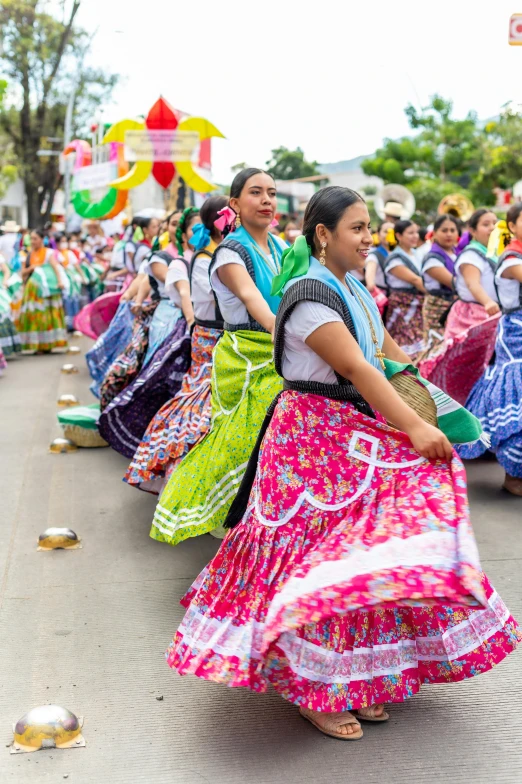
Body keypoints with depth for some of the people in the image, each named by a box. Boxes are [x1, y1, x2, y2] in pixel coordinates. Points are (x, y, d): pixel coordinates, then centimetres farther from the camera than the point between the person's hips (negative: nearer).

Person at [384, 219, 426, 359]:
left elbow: (423, 278, 16)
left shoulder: (416, 255, 14)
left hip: (419, 307, 7)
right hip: (403, 307, -7)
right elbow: (414, 280, -14)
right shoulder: (395, 259, -8)